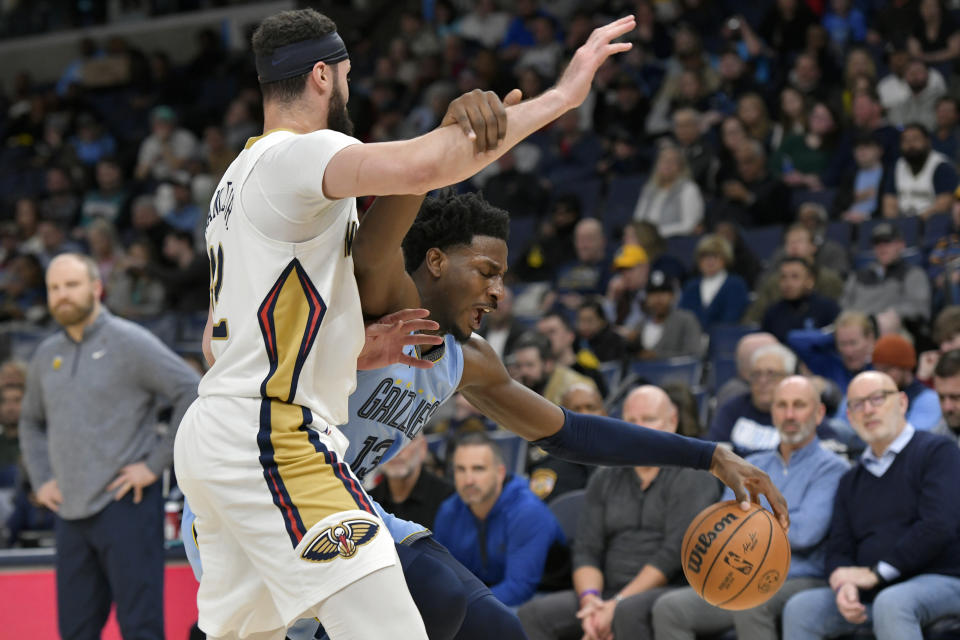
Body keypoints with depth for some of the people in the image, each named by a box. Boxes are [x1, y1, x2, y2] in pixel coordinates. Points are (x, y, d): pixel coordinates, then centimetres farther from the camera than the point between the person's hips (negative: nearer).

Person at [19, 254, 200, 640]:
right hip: (71, 512, 6)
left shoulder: (129, 343, -5)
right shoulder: (47, 356, 14)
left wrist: (155, 464, -12)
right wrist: (40, 478, 15)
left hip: (125, 505, -6)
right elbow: (31, 421, 30)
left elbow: (193, 392, -11)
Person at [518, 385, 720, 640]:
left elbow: (675, 553, -10)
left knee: (630, 612, -40)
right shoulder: (604, 481, 19)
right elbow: (586, 549, 10)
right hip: (610, 594, 6)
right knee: (532, 614, -19)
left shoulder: (692, 477, 1)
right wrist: (590, 598, -13)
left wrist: (618, 605, -17)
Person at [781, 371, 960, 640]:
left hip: (938, 580, -6)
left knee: (891, 603, -39)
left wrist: (876, 573, -13)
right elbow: (838, 549, 15)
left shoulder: (936, 452, 0)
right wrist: (844, 585, -11)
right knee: (800, 608, -17)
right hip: (870, 595, 6)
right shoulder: (851, 481, 22)